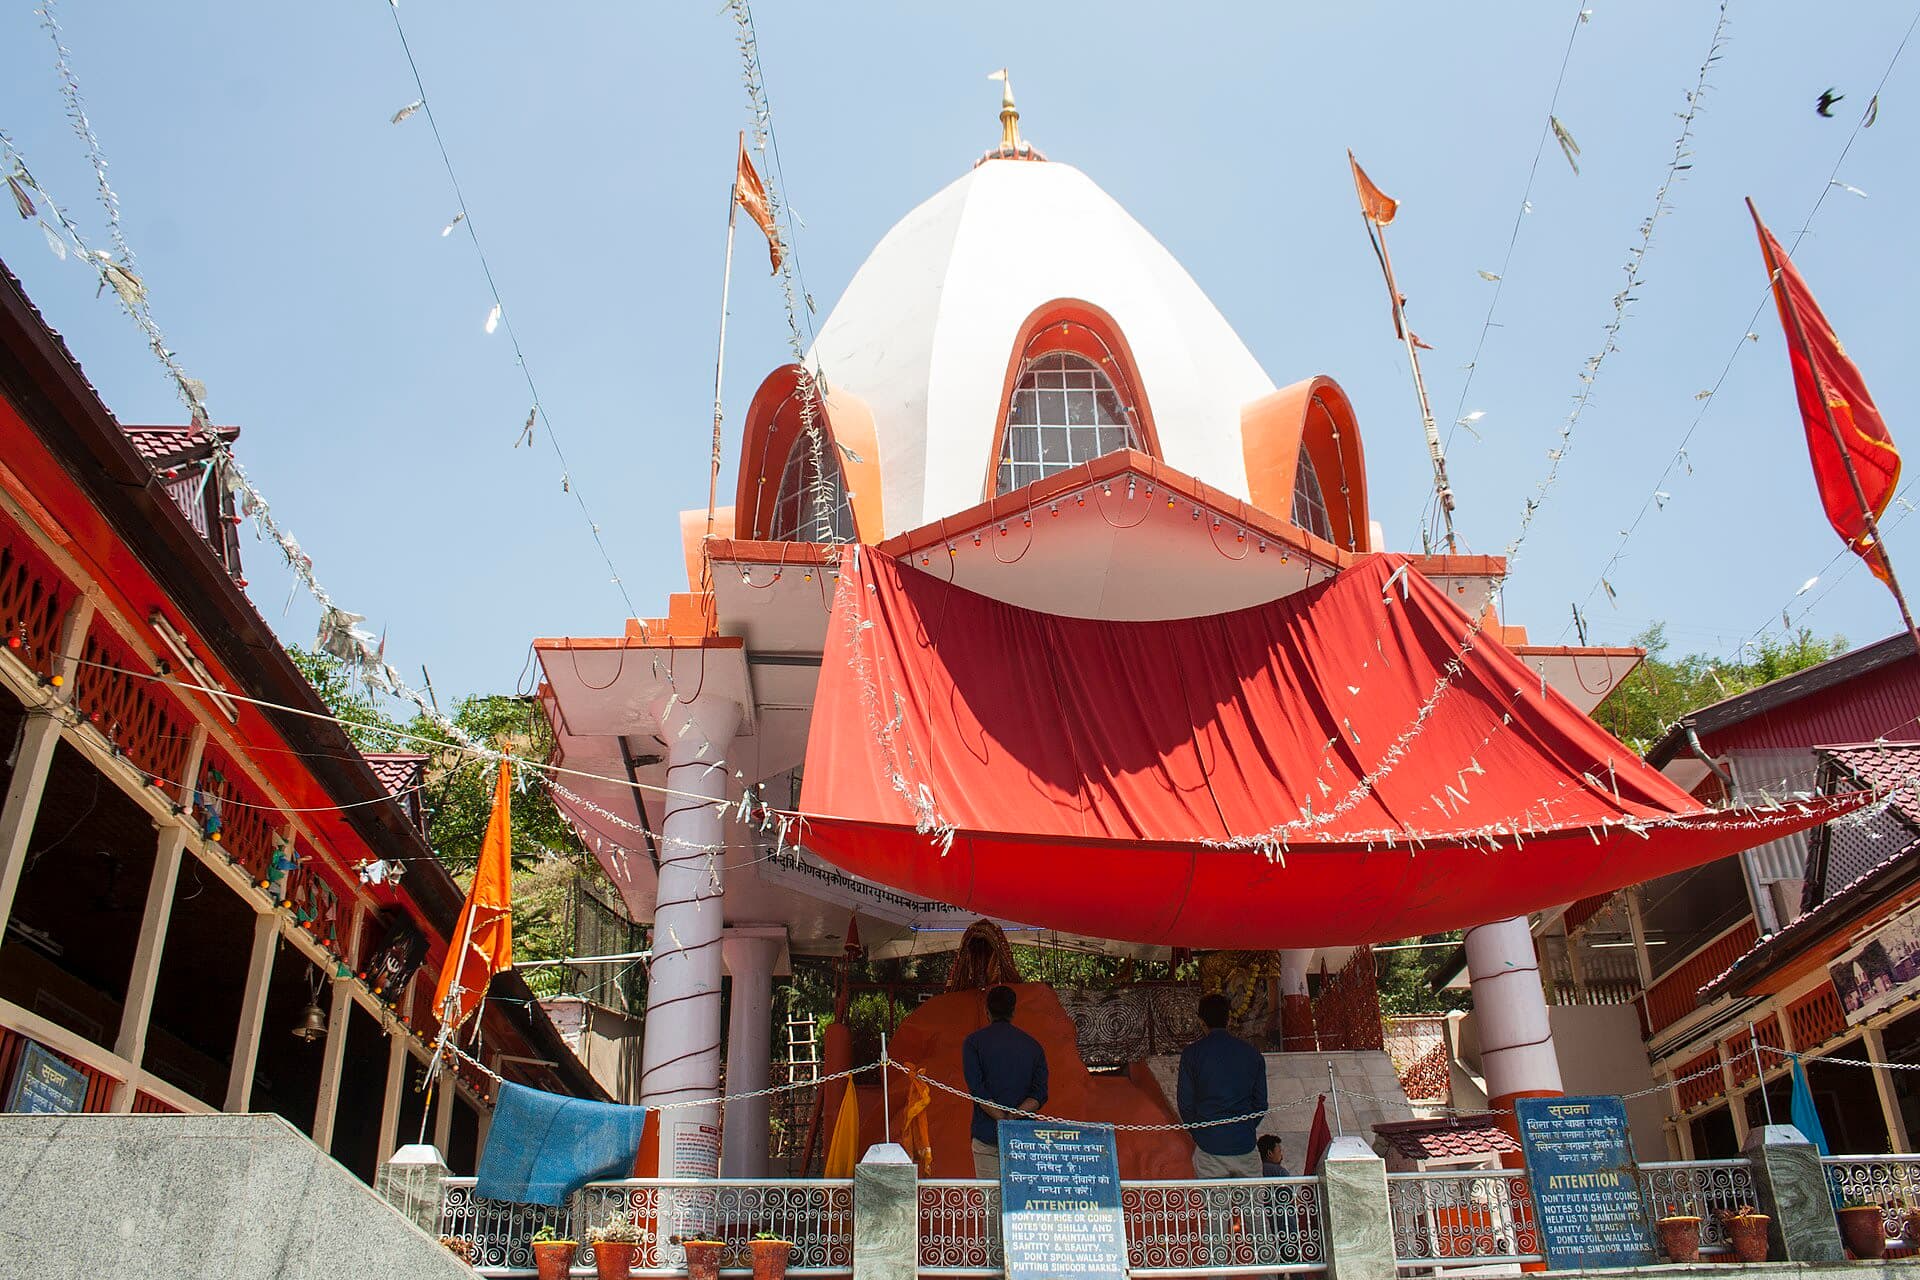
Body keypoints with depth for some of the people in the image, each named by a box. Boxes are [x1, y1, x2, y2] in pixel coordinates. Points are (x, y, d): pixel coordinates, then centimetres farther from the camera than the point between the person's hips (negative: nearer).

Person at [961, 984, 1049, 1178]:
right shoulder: (1033, 1045, 10)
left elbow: (977, 1090, -10)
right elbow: (1040, 1095, -1)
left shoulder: (973, 1042, 2)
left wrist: (1003, 1120, -11)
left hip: (987, 1134, -2)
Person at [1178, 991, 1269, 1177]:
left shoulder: (1192, 1054, -4)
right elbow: (1261, 1103, 7)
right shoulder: (1252, 1053, 2)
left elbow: (1186, 1105, -2)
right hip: (1245, 1145, 2)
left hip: (1209, 1147, -2)